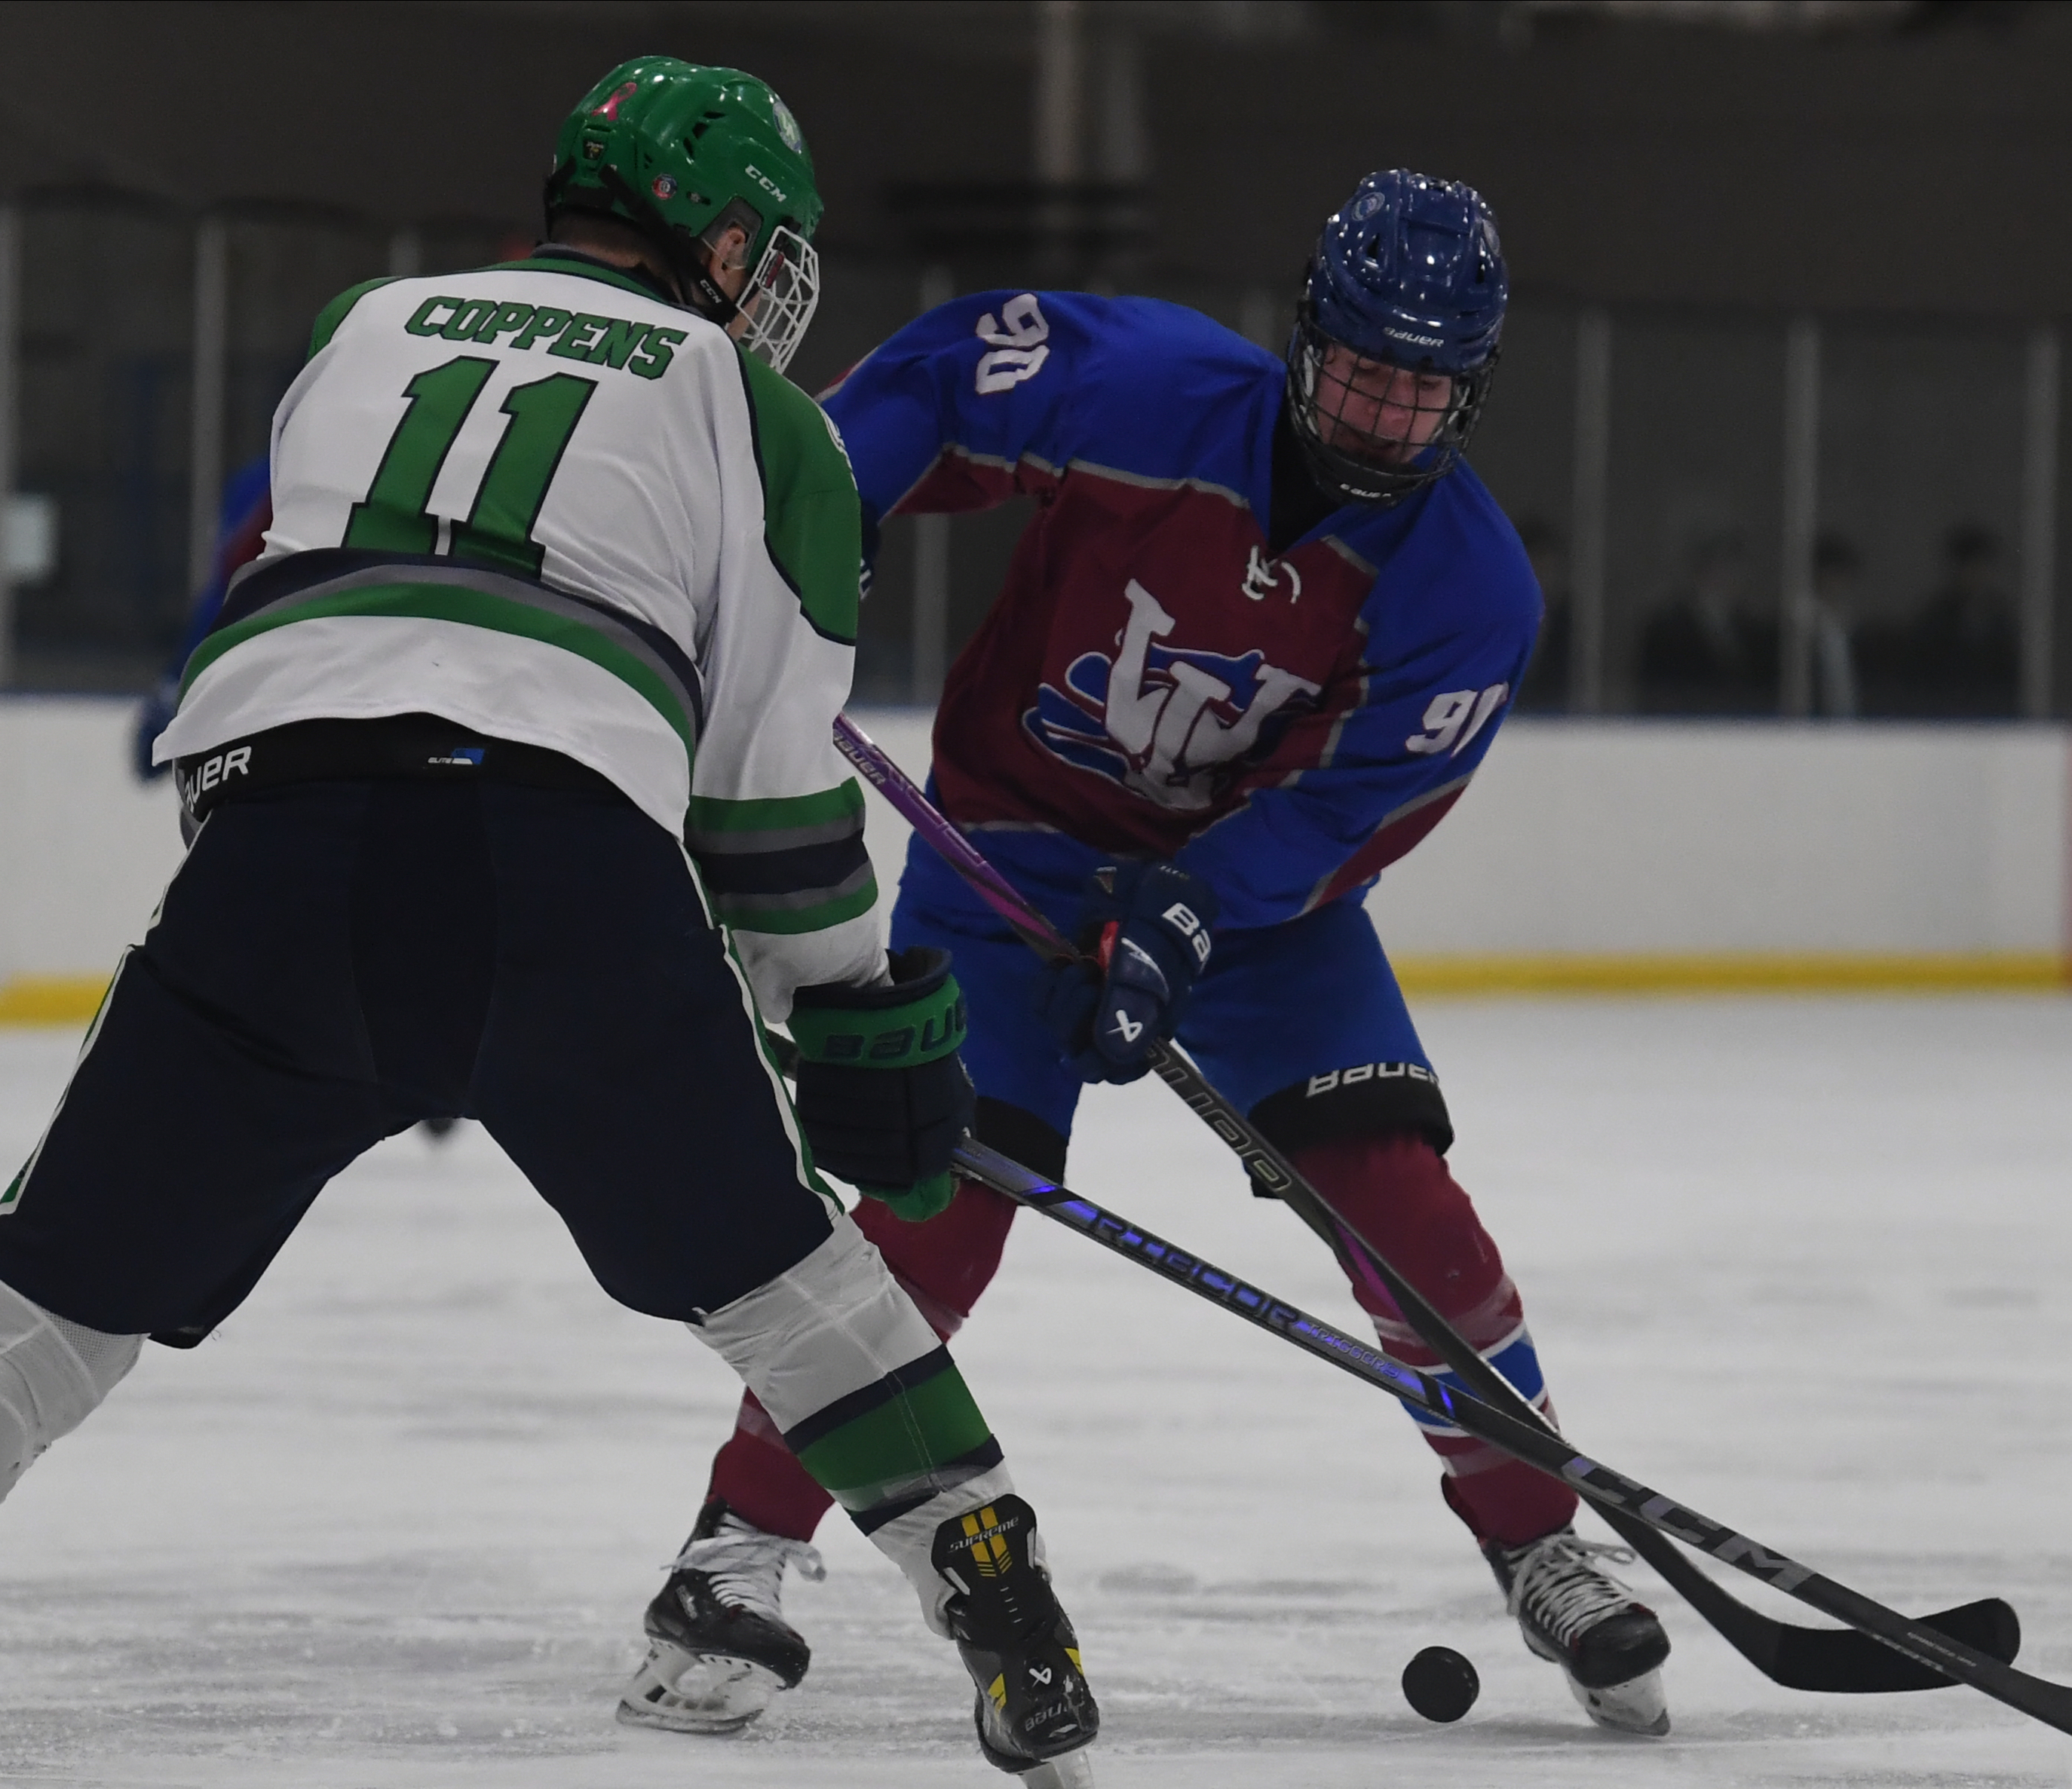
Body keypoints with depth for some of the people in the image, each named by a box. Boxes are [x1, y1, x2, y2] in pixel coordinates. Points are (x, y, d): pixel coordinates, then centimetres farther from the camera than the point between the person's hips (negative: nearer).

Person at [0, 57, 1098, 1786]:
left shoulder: (366, 331, 30)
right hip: (568, 859, -2)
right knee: (762, 1254, 17)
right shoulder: (752, 409, 20)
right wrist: (874, 1027, 26)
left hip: (278, 817, 2)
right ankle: (1007, 1625, 14)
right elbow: (775, 781, 16)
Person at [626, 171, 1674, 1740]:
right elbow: (943, 374, -7)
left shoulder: (1472, 589, -17)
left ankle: (1543, 1550, 5)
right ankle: (740, 1548, -6)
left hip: (1256, 870, 2)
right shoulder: (1145, 389, -22)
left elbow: (1352, 804, -19)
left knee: (1390, 1183, -11)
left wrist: (1183, 922, -31)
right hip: (1023, 831, -2)